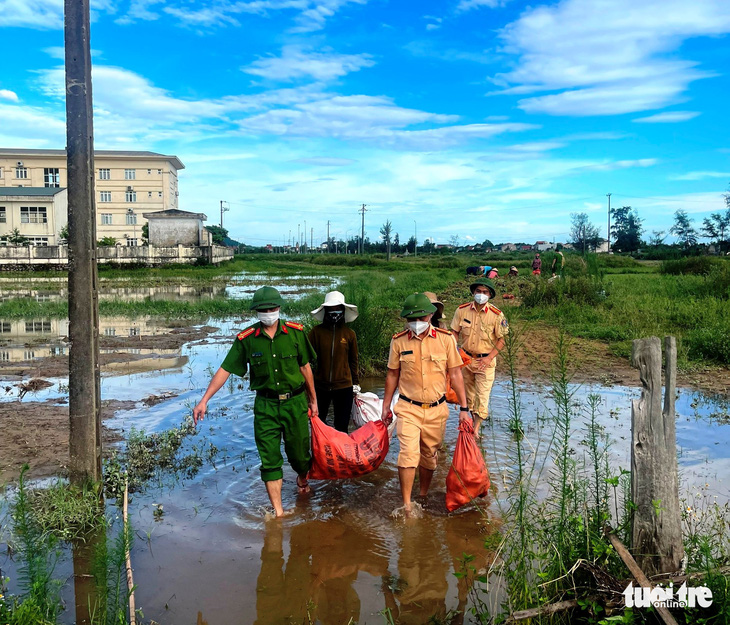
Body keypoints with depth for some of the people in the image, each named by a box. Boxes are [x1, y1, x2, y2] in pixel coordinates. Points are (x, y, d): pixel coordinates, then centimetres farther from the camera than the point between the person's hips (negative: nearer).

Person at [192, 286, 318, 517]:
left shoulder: (295, 332, -4)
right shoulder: (246, 339, -6)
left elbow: (305, 367, 5)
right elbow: (225, 370, -3)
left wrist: (313, 400, 11)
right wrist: (204, 400, -9)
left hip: (295, 402, 0)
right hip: (265, 405, 0)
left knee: (299, 453, 11)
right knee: (269, 460, 1)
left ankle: (302, 478, 46)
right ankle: (278, 511, 12)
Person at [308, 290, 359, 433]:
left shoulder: (349, 334, 0)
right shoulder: (316, 332, -4)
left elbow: (353, 361, 10)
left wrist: (355, 383, 12)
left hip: (344, 386, 0)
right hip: (320, 386, 0)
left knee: (341, 428, 7)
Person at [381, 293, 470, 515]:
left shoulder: (445, 339, -4)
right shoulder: (398, 341, -4)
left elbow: (455, 374, 0)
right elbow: (392, 375, 7)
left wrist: (463, 408, -1)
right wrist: (386, 406, 10)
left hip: (436, 409, 1)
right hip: (408, 409, -1)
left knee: (429, 456, 13)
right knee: (409, 454, -13)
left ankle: (423, 497, 34)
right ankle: (406, 505, -3)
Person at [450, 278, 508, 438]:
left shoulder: (496, 315, -13)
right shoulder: (462, 310, -5)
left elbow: (501, 340, -7)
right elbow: (455, 333, 3)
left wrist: (489, 358, -17)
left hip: (485, 361, -3)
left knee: (482, 395, -4)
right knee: (468, 392, 18)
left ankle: (476, 429, 5)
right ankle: (473, 419, 39)